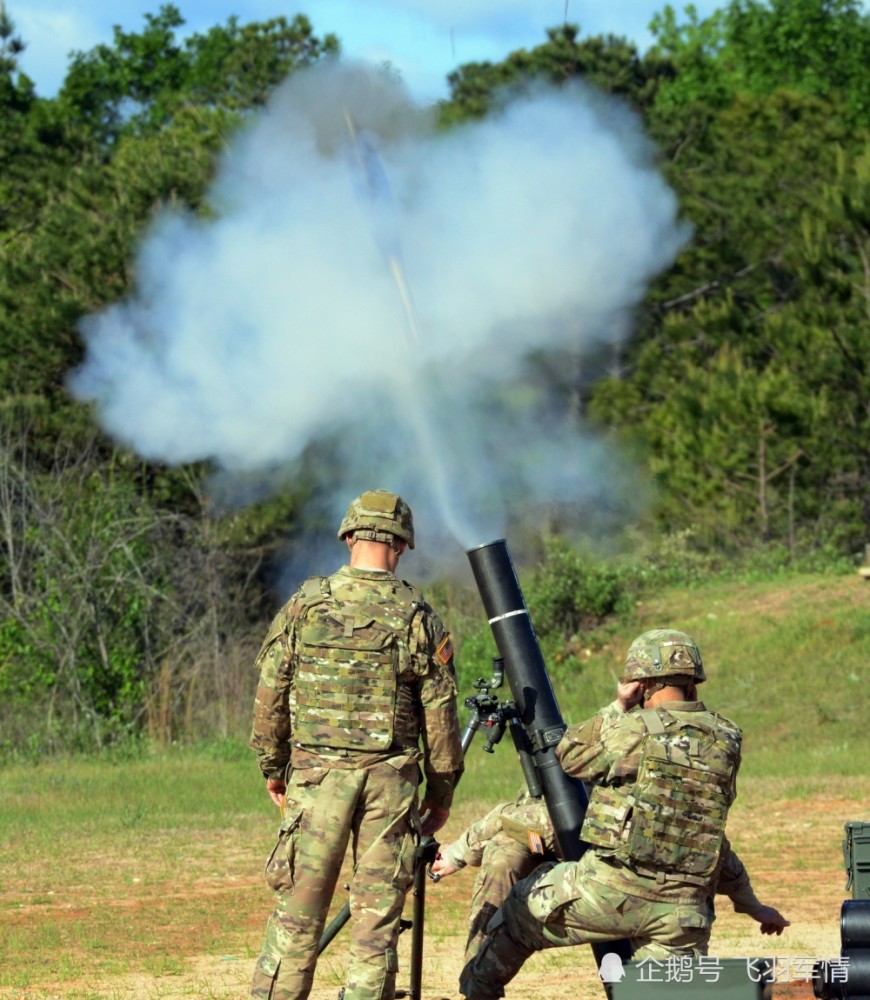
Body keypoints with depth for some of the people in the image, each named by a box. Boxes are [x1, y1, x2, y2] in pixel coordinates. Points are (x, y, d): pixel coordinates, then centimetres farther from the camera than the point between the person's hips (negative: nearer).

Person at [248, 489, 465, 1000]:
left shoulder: (305, 604, 0)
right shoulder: (418, 617, -2)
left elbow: (271, 695, 3)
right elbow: (439, 713, 0)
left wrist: (273, 767, 15)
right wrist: (441, 791, 11)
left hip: (316, 772, 1)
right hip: (390, 778, -1)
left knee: (299, 908, 4)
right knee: (377, 912, 3)